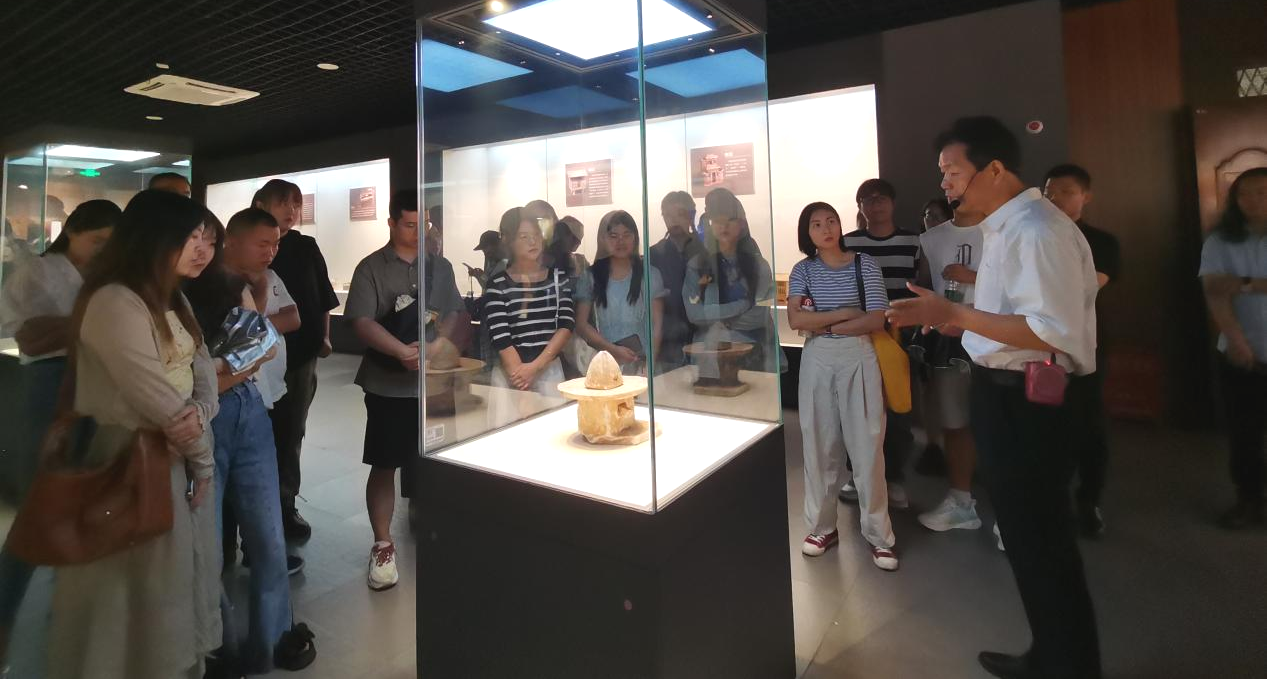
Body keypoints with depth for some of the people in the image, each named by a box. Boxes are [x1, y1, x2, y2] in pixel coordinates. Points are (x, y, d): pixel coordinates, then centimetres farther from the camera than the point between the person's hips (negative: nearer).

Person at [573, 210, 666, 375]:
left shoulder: (650, 274, 4)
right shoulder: (591, 276, 6)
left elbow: (657, 325, 1)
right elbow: (581, 324, 3)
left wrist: (650, 364, -11)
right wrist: (613, 349, -9)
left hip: (641, 363, 0)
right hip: (605, 362, 1)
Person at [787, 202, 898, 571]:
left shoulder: (866, 264, 0)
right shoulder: (802, 270, 4)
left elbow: (876, 320, -8)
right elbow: (795, 320, -10)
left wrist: (822, 325, -8)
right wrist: (845, 313, -11)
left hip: (858, 359, -1)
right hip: (816, 361, 2)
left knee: (867, 446, 0)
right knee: (819, 445, 6)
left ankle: (879, 535, 12)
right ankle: (822, 526, 20)